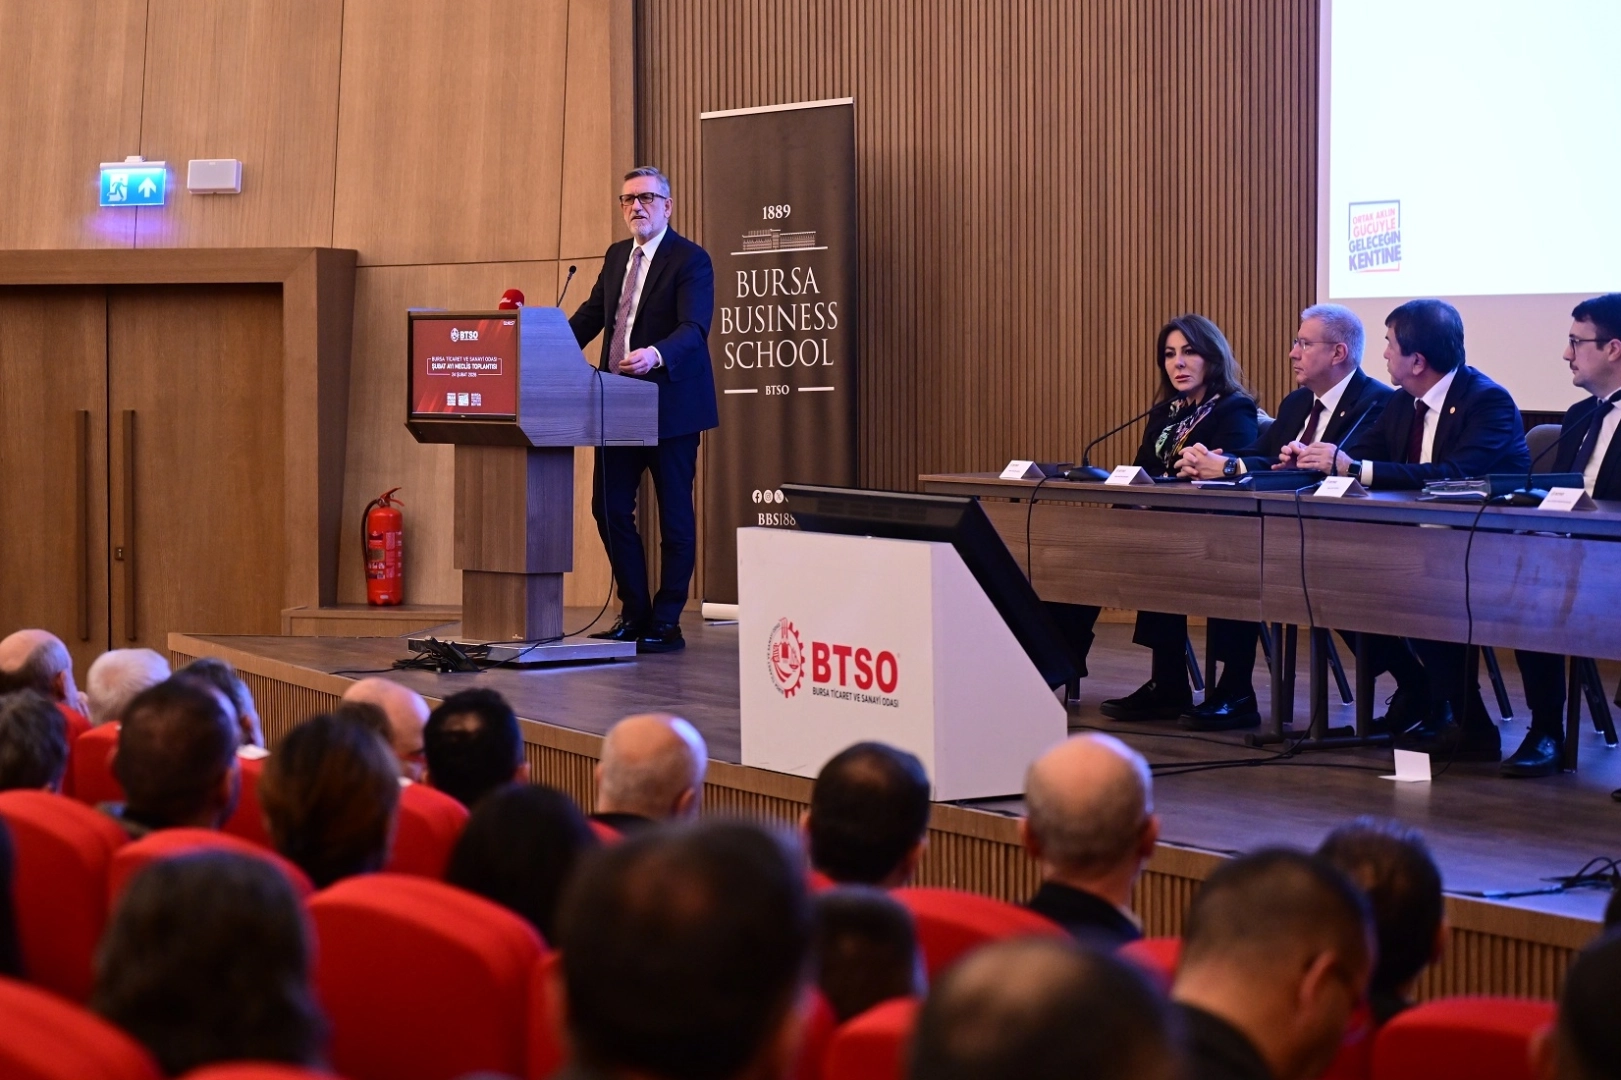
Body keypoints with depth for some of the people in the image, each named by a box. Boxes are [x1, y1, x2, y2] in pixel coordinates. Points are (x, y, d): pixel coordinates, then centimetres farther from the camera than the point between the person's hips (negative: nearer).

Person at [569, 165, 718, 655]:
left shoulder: (691, 260, -10)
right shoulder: (616, 256, 14)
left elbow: (694, 329, -22)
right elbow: (590, 315, 18)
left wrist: (656, 355, -40)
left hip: (670, 407, -7)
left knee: (675, 517, 1)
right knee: (609, 508, 8)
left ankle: (667, 623, 6)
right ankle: (635, 614, 18)